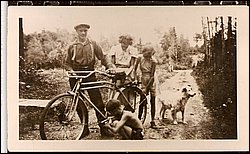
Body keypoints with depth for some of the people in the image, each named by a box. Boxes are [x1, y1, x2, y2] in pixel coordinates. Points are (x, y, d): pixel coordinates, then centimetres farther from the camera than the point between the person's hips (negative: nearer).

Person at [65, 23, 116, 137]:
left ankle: (103, 127, 1)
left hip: (90, 75, -1)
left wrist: (110, 66, -10)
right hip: (76, 76, 1)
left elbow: (102, 57, 5)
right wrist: (71, 70, -9)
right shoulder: (72, 46, 7)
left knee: (98, 102, -6)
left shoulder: (93, 44, 7)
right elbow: (68, 62, 10)